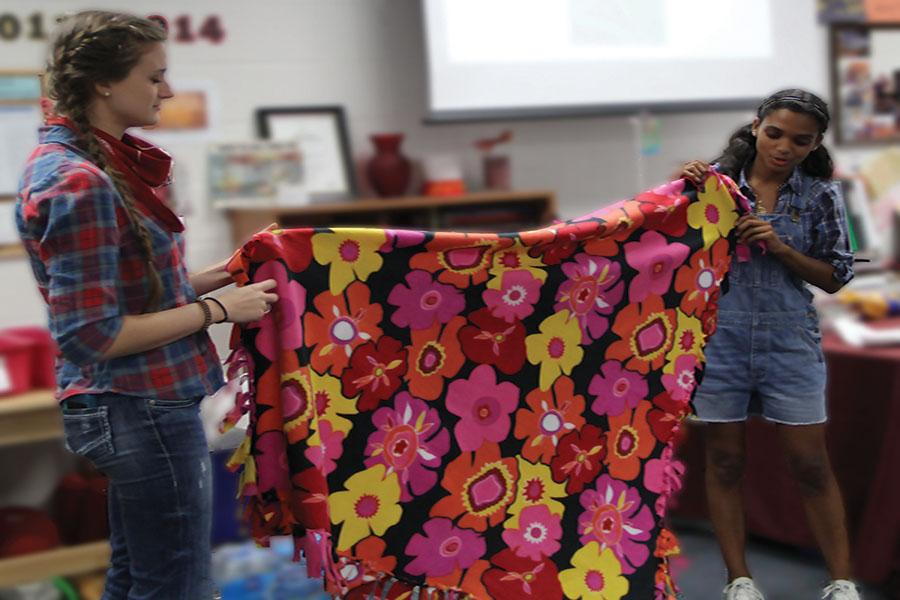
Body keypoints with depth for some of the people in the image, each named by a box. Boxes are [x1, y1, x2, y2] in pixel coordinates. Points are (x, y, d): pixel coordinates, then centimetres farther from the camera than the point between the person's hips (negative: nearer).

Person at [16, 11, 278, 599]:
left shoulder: (102, 165, 9)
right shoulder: (77, 184, -20)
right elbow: (94, 336, -22)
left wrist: (213, 278, 7)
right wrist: (217, 309, -16)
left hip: (131, 410, 10)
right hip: (144, 410, -10)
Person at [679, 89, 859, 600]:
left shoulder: (821, 196, -1)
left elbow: (834, 278, 2)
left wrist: (781, 248, -14)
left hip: (789, 341, 0)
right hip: (719, 337, 0)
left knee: (811, 464, 3)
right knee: (725, 461, 7)